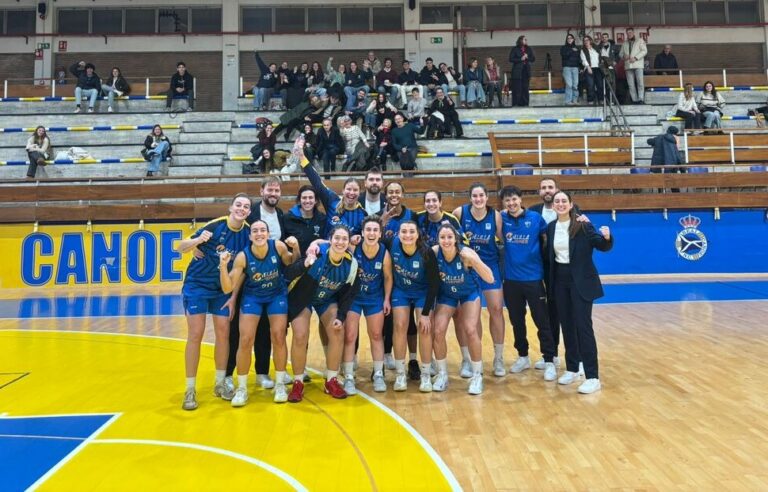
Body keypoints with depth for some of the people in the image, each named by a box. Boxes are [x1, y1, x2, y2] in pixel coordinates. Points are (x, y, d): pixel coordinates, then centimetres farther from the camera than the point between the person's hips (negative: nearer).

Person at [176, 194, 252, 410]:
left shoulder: (248, 233, -8)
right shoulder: (215, 226, -20)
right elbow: (180, 248, -18)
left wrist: (234, 296, -4)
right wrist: (198, 240, -39)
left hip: (223, 288, 4)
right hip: (197, 284, -4)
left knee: (223, 332, 4)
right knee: (196, 334, -5)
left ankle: (220, 383, 20)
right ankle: (190, 389, 6)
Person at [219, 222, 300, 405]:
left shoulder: (279, 246, -22)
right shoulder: (243, 257, -23)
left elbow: (292, 264, -2)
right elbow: (227, 288, -21)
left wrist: (296, 248, -22)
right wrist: (223, 265, -36)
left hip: (277, 295, 1)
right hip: (252, 296, 0)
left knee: (278, 337, -4)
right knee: (245, 340, -8)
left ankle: (280, 385, 15)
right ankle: (242, 388, 9)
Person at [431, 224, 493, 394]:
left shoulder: (466, 253, -30)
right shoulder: (434, 252, -24)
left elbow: (490, 279, -34)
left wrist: (474, 261, -47)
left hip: (469, 293, -2)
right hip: (446, 295, 2)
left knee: (470, 331, -17)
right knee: (438, 331, -11)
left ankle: (477, 376, 4)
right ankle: (442, 374, 10)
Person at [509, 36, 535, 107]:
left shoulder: (529, 49, 13)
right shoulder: (515, 49, 1)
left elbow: (533, 59, 11)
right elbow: (511, 59, -6)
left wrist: (527, 57, -8)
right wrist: (520, 59, -13)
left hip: (526, 70, 4)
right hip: (517, 71, -4)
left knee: (525, 88, 1)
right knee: (517, 88, -8)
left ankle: (524, 103, 5)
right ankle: (516, 103, -6)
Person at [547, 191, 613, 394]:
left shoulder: (583, 225, -10)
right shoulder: (551, 227, 5)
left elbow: (602, 246, -14)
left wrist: (607, 238, -34)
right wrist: (549, 282, 7)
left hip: (581, 281, -5)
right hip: (560, 280, 5)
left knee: (583, 326, -6)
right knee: (567, 326, 12)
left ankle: (593, 377, -1)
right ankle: (572, 369, 25)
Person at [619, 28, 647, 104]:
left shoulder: (640, 41, 11)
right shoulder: (624, 44, 22)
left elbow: (644, 51, 1)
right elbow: (621, 53, 20)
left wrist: (635, 58, -11)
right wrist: (624, 56, -4)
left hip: (638, 64, -3)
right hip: (628, 66, 3)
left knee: (640, 82, -12)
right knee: (631, 84, -2)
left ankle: (640, 99, -13)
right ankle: (634, 100, 0)